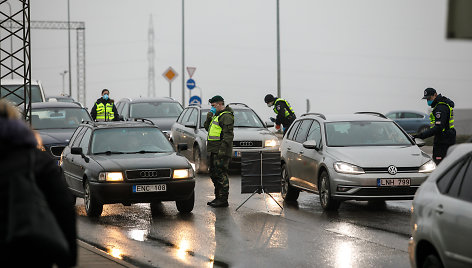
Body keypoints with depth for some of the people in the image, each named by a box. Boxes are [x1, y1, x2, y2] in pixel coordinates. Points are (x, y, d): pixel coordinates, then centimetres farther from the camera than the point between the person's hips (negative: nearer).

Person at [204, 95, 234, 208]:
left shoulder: (226, 116, -13)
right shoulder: (217, 115, 20)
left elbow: (228, 135, -21)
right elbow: (207, 128, 26)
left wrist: (223, 149, -26)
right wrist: (209, 117, 8)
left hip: (221, 151, -11)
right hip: (214, 151, 11)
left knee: (221, 175, -9)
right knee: (214, 174, 15)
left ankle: (223, 200, -7)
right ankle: (218, 197, 24)